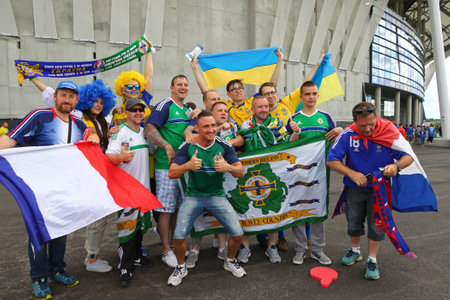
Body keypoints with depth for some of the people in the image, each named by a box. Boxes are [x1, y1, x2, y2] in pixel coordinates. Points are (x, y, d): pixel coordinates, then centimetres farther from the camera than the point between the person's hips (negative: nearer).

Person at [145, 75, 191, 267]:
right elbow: (149, 129, -17)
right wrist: (167, 146, -25)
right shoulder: (165, 105, -6)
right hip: (166, 165, -7)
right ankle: (166, 250, 11)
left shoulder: (187, 109, 17)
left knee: (179, 207, 15)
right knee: (166, 209, -1)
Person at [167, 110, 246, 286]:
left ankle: (230, 261, 24)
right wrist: (188, 166, -32)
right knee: (178, 236, -14)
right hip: (193, 195, -1)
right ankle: (181, 268, 18)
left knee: (237, 233, -9)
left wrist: (228, 167, -28)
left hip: (217, 195, 1)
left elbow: (240, 173, -5)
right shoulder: (187, 147, -8)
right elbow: (171, 174, -12)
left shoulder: (223, 145, -6)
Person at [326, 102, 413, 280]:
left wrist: (396, 166, -31)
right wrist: (352, 174, -25)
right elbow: (331, 160, -14)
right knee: (354, 223, 15)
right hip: (354, 188, 1)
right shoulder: (347, 135, -16)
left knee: (376, 224, 4)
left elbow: (408, 156, -9)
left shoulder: (390, 133, -15)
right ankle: (355, 251, 41)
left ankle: (372, 260, 24)